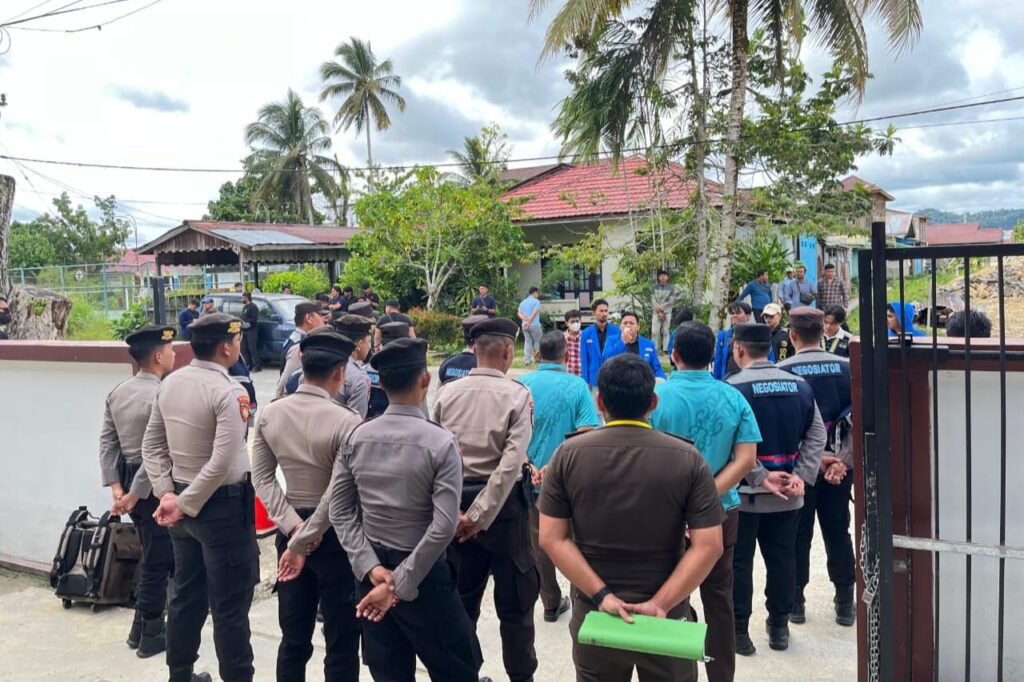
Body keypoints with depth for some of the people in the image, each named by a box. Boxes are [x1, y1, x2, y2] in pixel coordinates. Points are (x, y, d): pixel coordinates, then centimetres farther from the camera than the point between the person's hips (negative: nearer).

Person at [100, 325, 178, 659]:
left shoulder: (117, 392, 7)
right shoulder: (161, 396, -20)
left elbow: (107, 441, 6)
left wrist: (115, 486, 4)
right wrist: (135, 494, -16)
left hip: (128, 478, 9)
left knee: (153, 554, 21)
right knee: (157, 559, 5)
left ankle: (143, 627, 31)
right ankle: (149, 634, 16)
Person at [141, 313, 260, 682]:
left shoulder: (169, 383, 4)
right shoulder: (227, 392, -19)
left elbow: (152, 445, 8)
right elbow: (222, 463, -25)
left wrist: (167, 493, 4)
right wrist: (186, 504, -15)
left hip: (182, 499, 8)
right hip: (223, 505, -8)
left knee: (185, 594, 19)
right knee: (230, 605, 2)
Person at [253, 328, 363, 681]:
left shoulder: (269, 414, -1)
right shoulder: (347, 422, -20)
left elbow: (263, 479, 0)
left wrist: (293, 524, -5)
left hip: (291, 531, 6)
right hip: (335, 532, -6)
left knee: (293, 636, 18)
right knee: (341, 640, 8)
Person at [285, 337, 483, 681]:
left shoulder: (356, 437, -2)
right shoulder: (440, 442, -16)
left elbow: (339, 509, -2)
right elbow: (443, 526, -21)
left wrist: (371, 566, -6)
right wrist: (402, 584, -16)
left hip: (369, 571, 5)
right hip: (423, 574, -5)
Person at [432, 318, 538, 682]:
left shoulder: (446, 393, -1)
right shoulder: (517, 394, -11)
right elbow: (510, 463, -20)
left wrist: (454, 510, -8)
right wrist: (480, 515, -17)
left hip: (456, 502, 4)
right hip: (503, 503, -3)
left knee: (462, 598, 17)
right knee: (514, 603, 10)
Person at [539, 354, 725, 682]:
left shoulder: (569, 453, -8)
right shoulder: (688, 458, -10)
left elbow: (552, 538, -11)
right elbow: (708, 546, -14)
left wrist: (601, 595, -12)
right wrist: (661, 603, -13)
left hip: (593, 613, 1)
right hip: (668, 616, 0)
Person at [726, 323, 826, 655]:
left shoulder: (732, 388, -13)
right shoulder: (800, 386, 4)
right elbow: (817, 435, 1)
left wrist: (760, 478, -16)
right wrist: (801, 476, -5)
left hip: (743, 492, -4)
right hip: (786, 493, 4)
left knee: (738, 562, 6)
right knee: (782, 559, 14)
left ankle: (739, 630, 12)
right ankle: (779, 626, 24)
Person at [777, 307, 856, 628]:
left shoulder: (782, 371, -11)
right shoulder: (846, 368, -2)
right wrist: (844, 460, -10)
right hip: (838, 465, 2)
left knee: (798, 535, 9)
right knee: (838, 532, 13)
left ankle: (795, 602, 17)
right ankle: (845, 604, 19)